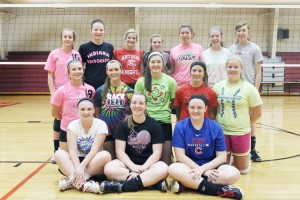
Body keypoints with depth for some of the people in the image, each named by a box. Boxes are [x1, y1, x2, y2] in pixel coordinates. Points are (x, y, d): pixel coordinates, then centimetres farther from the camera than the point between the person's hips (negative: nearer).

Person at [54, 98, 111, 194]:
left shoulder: (101, 124, -10)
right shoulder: (73, 125, -5)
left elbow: (94, 149, -19)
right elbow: (72, 150, -17)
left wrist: (82, 166, -34)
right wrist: (78, 168, -34)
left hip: (93, 161, -1)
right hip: (76, 160, 2)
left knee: (106, 155, -33)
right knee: (58, 153, -26)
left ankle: (72, 180, -36)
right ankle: (81, 181, -45)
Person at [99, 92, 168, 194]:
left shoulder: (154, 125, 0)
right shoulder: (123, 125, 3)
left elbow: (157, 153, -5)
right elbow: (120, 151, -4)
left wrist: (143, 168, -20)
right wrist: (133, 167, -20)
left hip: (148, 163, -1)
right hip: (128, 163, 1)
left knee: (163, 169, -34)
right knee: (108, 168, -31)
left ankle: (122, 186, -34)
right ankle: (153, 181, -32)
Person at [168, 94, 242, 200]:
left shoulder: (215, 127, -4)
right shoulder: (180, 126, -5)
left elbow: (222, 157, -5)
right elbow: (180, 155, -10)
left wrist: (203, 168, -21)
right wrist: (203, 171, -19)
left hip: (211, 166, 1)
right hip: (188, 165, -1)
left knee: (234, 173, -27)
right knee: (173, 169, -34)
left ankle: (187, 182, -26)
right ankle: (220, 190, -30)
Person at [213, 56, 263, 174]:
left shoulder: (249, 88, -6)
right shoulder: (218, 86, 2)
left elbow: (257, 112, -1)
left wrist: (246, 123, 3)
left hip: (241, 132, -2)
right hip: (221, 132, 2)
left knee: (242, 169, 10)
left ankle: (244, 157, 40)